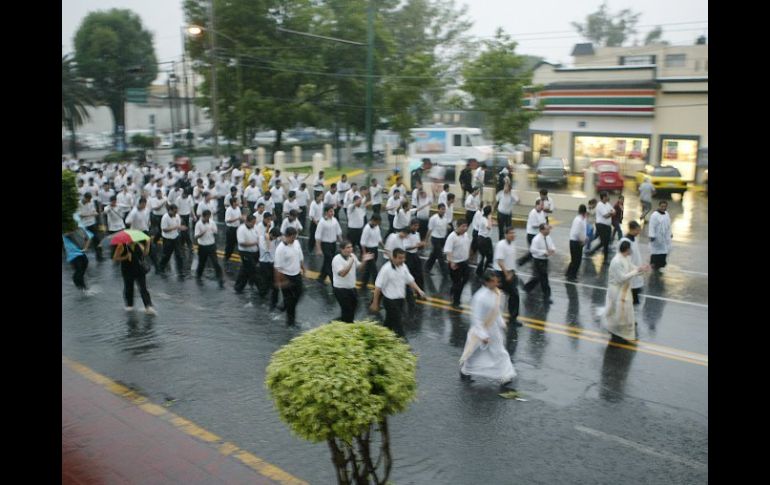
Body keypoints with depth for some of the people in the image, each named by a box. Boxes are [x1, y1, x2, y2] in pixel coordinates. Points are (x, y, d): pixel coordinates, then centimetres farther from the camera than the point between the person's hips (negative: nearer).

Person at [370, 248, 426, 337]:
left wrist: (418, 290, -3)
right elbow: (378, 286, -19)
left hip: (400, 299, 7)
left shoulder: (403, 266, 1)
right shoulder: (386, 269, -21)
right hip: (390, 300, -7)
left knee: (389, 322, 20)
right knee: (397, 325, -4)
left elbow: (410, 280, 12)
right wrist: (375, 303, -16)